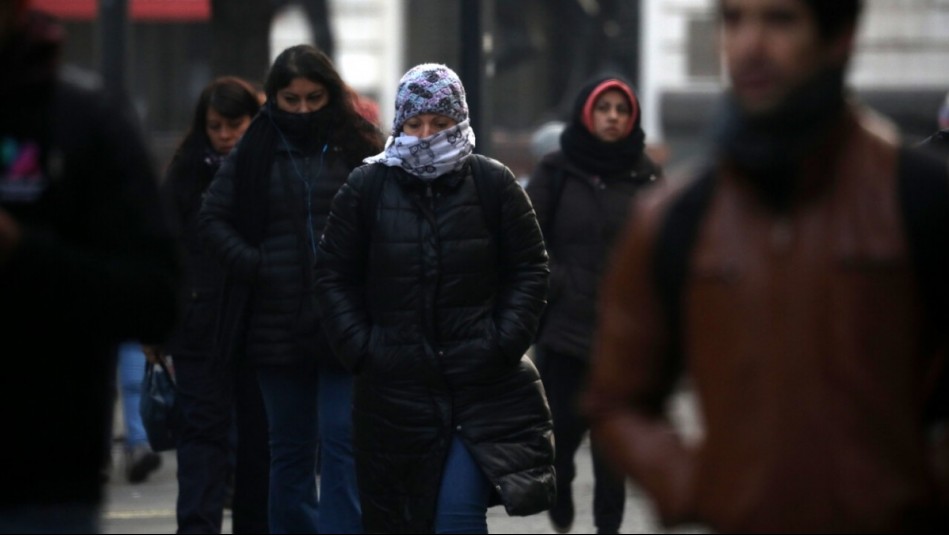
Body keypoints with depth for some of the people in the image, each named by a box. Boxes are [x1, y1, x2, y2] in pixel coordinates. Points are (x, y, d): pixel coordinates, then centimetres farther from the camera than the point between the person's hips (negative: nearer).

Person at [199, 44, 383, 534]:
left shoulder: (360, 148, 1)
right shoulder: (254, 152, 6)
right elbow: (212, 218, 10)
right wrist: (250, 264, -5)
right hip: (277, 324, 2)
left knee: (342, 443, -9)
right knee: (289, 450, 11)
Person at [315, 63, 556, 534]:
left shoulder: (493, 184, 0)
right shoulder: (366, 188, 2)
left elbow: (530, 269, 5)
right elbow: (334, 277, 7)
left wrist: (504, 344, -5)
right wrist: (360, 349, -4)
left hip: (481, 384, -2)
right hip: (394, 386, 2)